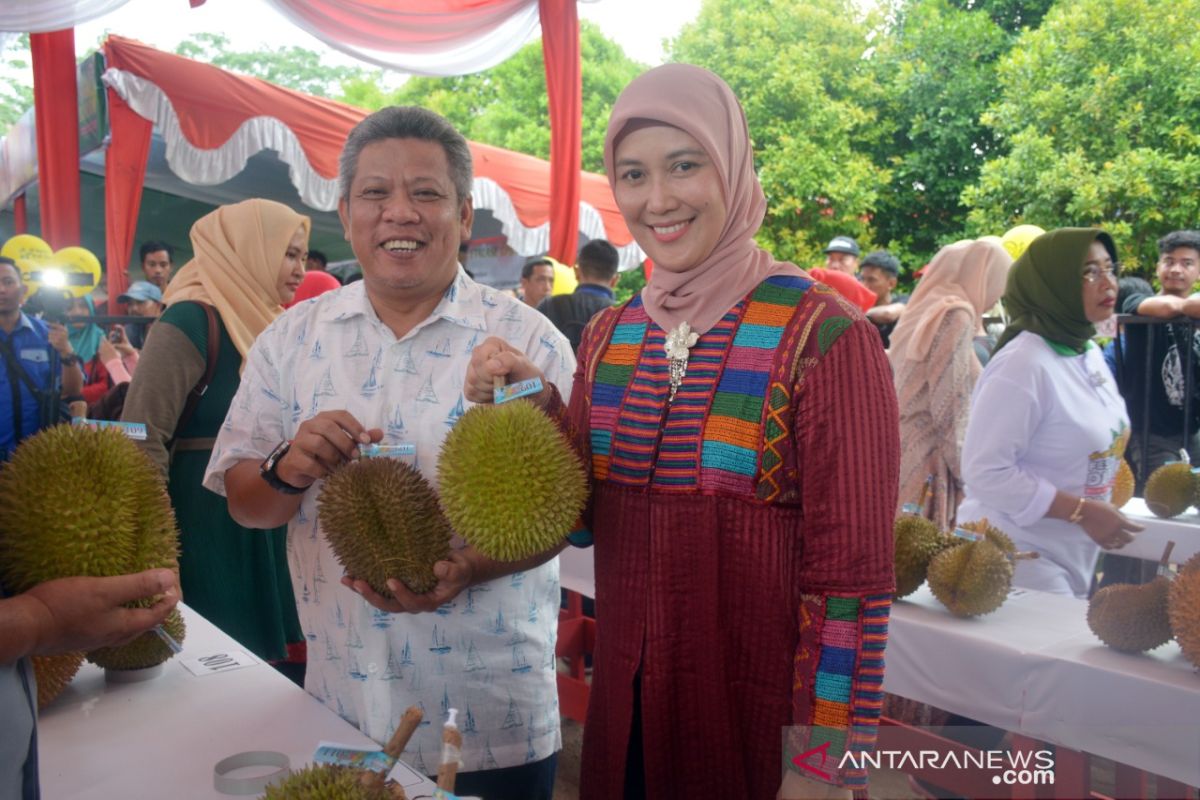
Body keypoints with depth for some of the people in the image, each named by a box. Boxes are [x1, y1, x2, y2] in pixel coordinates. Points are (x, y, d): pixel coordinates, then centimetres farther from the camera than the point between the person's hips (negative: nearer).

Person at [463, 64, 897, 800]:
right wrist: (534, 410, -10)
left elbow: (852, 570, -15)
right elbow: (586, 516, 5)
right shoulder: (608, 333, 1)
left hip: (763, 710, -5)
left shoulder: (824, 336, -16)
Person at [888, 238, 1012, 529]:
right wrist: (965, 474, -9)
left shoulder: (928, 310, 16)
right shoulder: (956, 316, -12)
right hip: (924, 457, -9)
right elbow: (948, 408, -17)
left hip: (906, 447, 9)